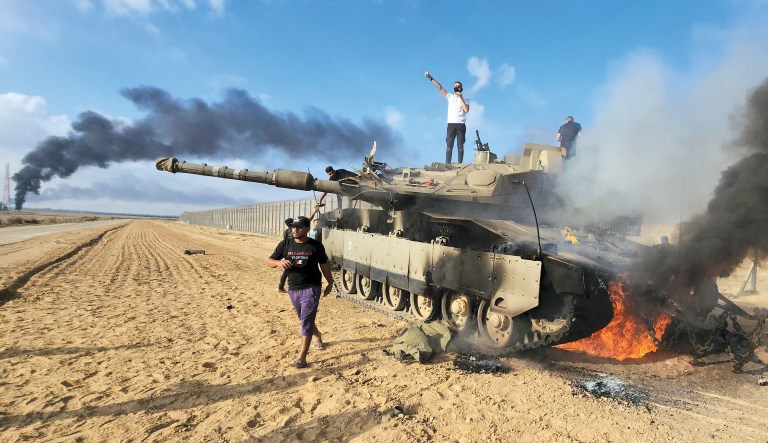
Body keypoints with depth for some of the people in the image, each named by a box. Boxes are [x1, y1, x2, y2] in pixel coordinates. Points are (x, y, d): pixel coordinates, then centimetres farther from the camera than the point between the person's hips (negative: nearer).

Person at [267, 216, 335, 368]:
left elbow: (324, 265, 5)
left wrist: (330, 283, 9)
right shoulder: (285, 244, -1)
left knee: (306, 321, -9)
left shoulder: (316, 246, -6)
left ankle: (302, 358, -7)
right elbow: (269, 261, -2)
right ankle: (317, 336, 49)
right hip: (293, 289, 5)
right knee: (304, 319, 21)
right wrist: (279, 262, -24)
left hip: (311, 288, -4)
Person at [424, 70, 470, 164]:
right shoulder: (450, 97, 13)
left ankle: (460, 164, -1)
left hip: (461, 124, -1)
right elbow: (440, 87, 7)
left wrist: (460, 98, -5)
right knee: (449, 145, -4)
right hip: (451, 124, 1)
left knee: (460, 146, -1)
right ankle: (447, 164, -6)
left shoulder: (465, 99, 9)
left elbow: (466, 109, -9)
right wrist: (430, 78, 2)